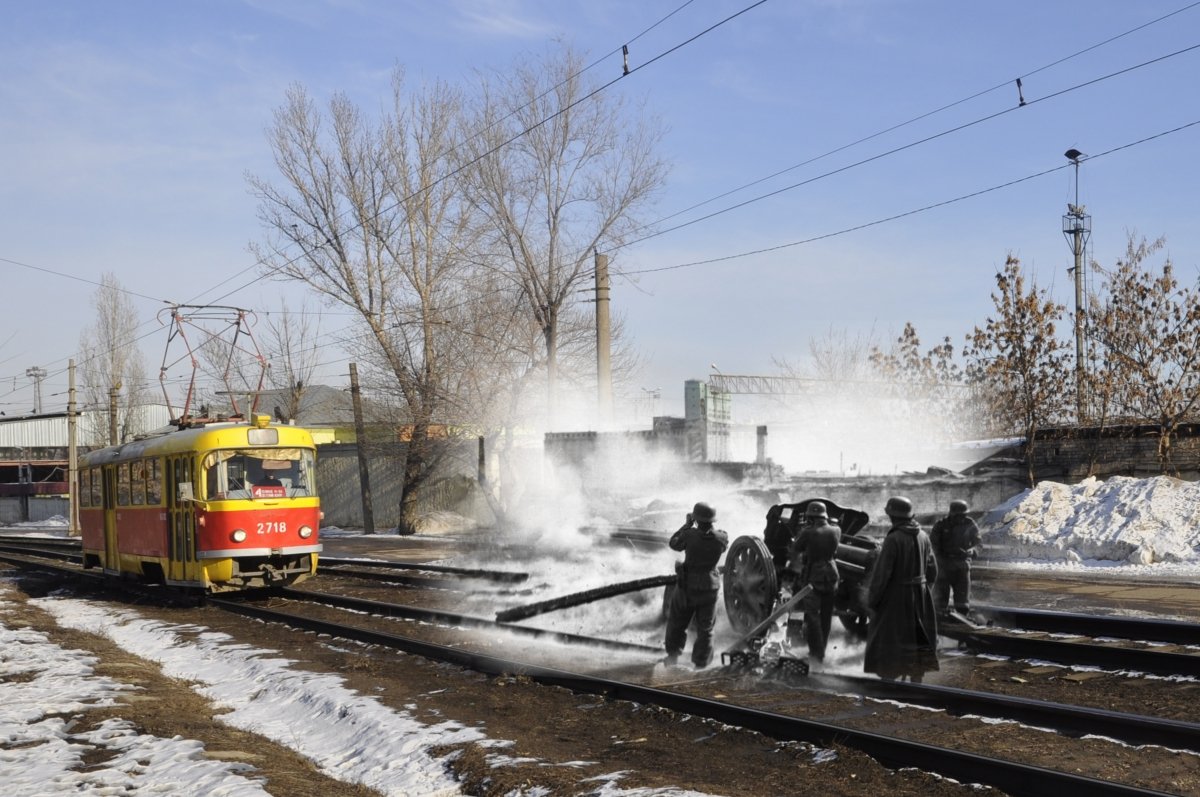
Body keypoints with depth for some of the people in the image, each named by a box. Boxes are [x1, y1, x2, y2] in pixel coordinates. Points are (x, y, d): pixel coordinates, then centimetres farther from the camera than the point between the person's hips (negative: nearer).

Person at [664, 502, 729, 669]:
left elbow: (674, 543, -4)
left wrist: (688, 524, 2)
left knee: (677, 622, 23)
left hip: (687, 586, -2)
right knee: (705, 629, 17)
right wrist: (710, 526, 6)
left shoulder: (690, 535, -25)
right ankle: (701, 665, 23)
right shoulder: (722, 538, -17)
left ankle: (673, 656, 35)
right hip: (709, 588, 2)